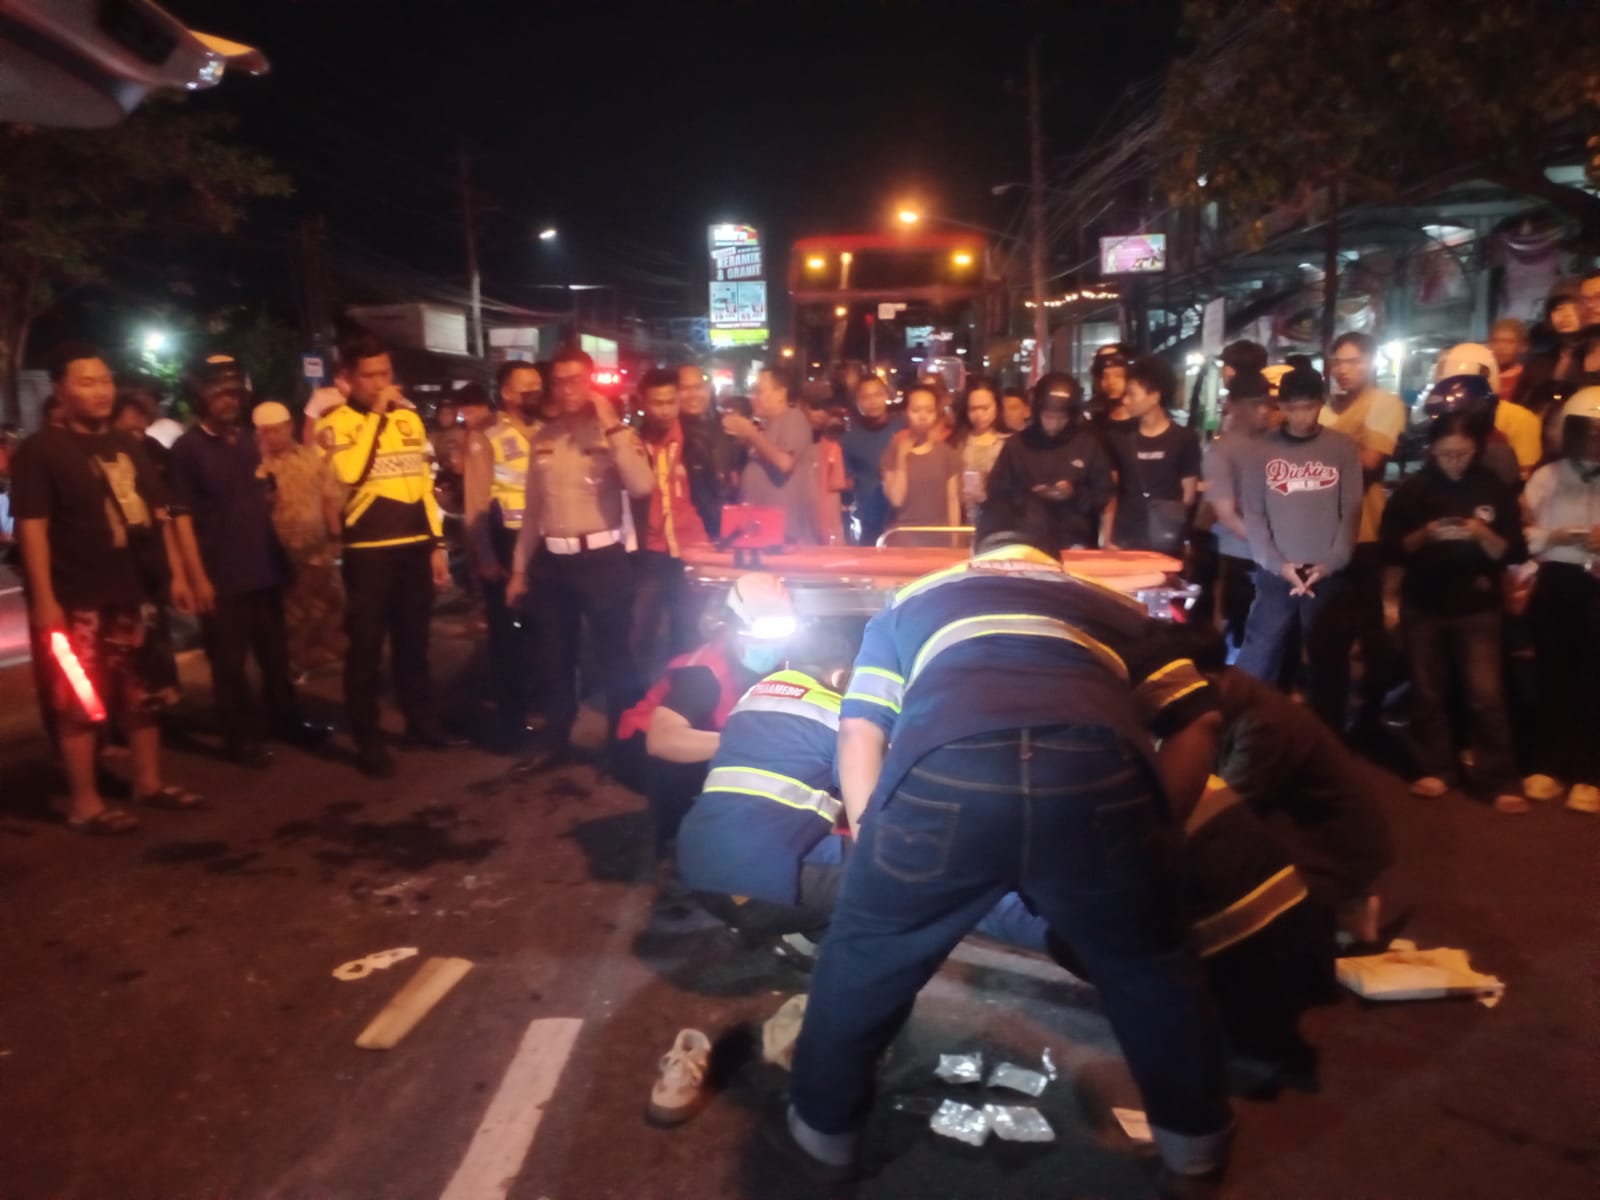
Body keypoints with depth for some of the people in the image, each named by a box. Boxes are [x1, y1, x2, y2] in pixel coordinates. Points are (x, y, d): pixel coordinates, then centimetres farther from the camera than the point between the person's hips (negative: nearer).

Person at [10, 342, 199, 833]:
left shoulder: (127, 446, 14)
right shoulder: (39, 450, -6)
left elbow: (159, 514, 18)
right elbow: (31, 526, -12)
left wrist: (175, 574, 12)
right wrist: (44, 599, -18)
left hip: (137, 592, 7)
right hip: (80, 602, -7)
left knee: (146, 694, 14)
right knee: (78, 703, 0)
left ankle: (149, 781, 27)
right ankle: (84, 803, 9)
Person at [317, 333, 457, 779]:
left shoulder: (409, 418, 11)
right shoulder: (336, 423, -5)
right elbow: (349, 471, -25)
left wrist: (437, 544, 11)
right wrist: (375, 413, -18)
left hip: (415, 546, 5)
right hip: (368, 551, -5)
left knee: (413, 641, 15)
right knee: (366, 647, 2)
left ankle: (421, 722, 28)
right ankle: (367, 741, 10)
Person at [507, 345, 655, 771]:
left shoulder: (614, 434, -5)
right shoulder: (543, 437, 8)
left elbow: (641, 487, -24)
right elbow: (533, 508, 13)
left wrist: (613, 427, -22)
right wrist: (519, 567, 14)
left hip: (602, 558, -5)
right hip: (551, 560, 5)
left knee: (615, 656, 4)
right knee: (553, 658, 15)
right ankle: (555, 742, 31)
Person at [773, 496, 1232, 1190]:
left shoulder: (914, 600, 35)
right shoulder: (1113, 607, 37)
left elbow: (860, 731, 26)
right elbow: (1195, 725, 27)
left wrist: (876, 845, 32)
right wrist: (1151, 835, 33)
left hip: (943, 773, 0)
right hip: (1098, 772, 1)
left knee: (863, 959, 25)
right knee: (1149, 963, 29)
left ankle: (823, 1133, 41)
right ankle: (1194, 1138, 46)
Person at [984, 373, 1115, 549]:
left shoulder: (1089, 444, 5)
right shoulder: (1017, 444, 4)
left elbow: (1104, 494, 7)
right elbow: (997, 493, 5)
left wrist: (1075, 494, -11)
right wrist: (1028, 497, -11)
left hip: (1075, 543, 0)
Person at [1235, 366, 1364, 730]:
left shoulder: (1343, 448, 3)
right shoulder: (1263, 450, 2)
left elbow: (1352, 512, 2)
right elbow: (1252, 513, 0)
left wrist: (1330, 563, -8)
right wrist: (1278, 564, -8)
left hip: (1328, 575, 0)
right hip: (1274, 574, 0)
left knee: (1329, 664, 7)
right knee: (1257, 662, 3)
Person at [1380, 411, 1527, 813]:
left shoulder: (1495, 489, -2)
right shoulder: (1413, 489, -2)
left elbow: (1514, 553, -4)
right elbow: (1391, 548, -4)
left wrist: (1484, 535, -23)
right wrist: (1424, 535, -22)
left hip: (1478, 606, -1)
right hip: (1422, 604, 2)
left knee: (1486, 694, -7)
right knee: (1429, 692, 10)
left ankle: (1501, 781, 1)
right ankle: (1435, 770, 22)